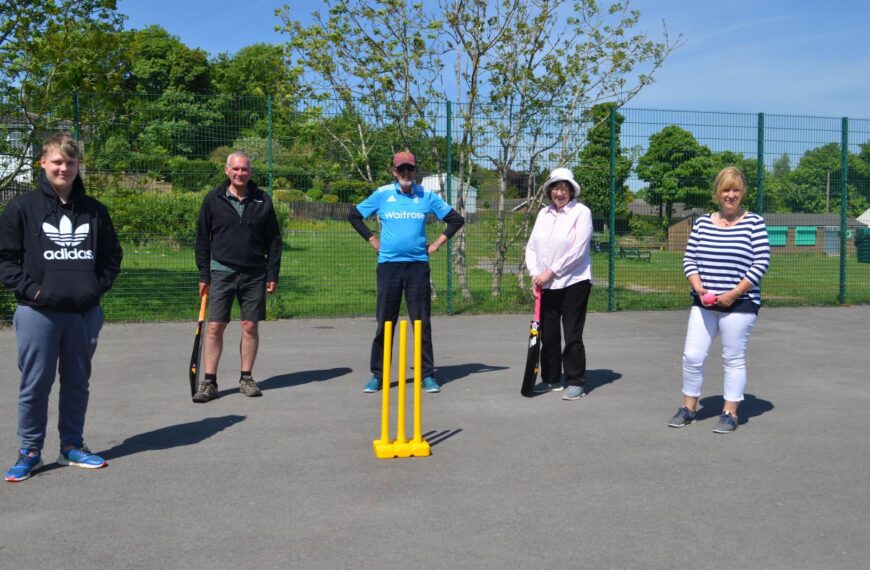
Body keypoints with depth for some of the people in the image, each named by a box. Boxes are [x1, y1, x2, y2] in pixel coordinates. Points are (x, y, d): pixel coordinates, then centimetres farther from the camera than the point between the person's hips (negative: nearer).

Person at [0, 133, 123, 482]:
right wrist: (29, 289, -10)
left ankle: (72, 446, 25)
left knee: (77, 383, 12)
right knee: (35, 384, 3)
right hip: (38, 312, -3)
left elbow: (112, 255, 14)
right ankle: (30, 451, 17)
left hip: (85, 313, 3)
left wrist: (99, 286, 1)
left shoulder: (95, 210, 8)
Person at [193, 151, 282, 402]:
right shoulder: (213, 200, 1)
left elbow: (273, 240, 8)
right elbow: (202, 239, 5)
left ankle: (246, 378, 17)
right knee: (214, 327, -4)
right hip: (222, 272, -1)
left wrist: (272, 274, 3)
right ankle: (209, 382, 3)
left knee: (251, 327, 5)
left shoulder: (262, 201, 4)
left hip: (254, 274, 1)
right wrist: (204, 275, 1)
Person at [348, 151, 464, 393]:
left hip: (418, 265, 0)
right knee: (385, 323, 3)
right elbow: (354, 216, 14)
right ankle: (377, 375, 11)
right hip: (388, 265, 0)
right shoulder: (382, 195, 4)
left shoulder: (427, 196, 4)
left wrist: (437, 243, 4)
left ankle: (428, 375, 10)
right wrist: (373, 240, 6)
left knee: (422, 322, 3)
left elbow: (456, 219, 11)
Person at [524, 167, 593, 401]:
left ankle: (575, 382, 10)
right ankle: (551, 379, 24)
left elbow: (577, 250, -15)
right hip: (546, 285, 5)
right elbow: (531, 247, 10)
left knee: (572, 335, -2)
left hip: (573, 283, -5)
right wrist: (535, 275, -4)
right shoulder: (543, 214, 11)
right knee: (548, 334, 10)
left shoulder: (581, 212, -6)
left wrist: (550, 272, -14)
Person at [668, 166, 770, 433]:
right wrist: (699, 289, -8)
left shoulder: (755, 223, -1)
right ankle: (688, 407, 17)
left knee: (733, 359, 4)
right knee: (692, 356, 2)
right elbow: (689, 258, 8)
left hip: (739, 304, -3)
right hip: (703, 303, 3)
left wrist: (733, 294, -13)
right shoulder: (702, 222, 9)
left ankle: (730, 413, 16)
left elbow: (761, 262, -6)